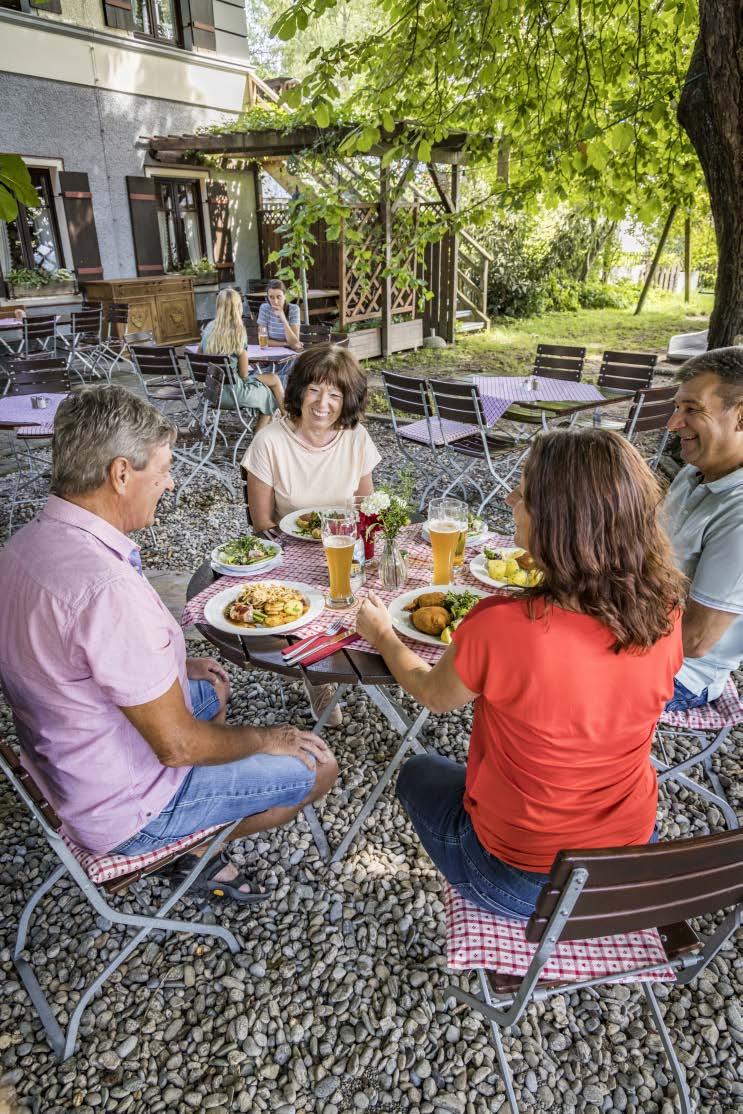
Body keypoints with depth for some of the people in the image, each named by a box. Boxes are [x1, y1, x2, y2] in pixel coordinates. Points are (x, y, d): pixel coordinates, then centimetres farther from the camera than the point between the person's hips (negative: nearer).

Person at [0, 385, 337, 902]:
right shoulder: (107, 586, -36)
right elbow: (177, 744, -28)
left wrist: (173, 665, 13)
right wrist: (264, 738, -10)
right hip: (125, 807, -9)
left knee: (214, 686, 29)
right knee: (318, 766, 1)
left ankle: (195, 840, 27)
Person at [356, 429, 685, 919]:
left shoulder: (499, 626, -33)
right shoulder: (666, 616, -18)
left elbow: (433, 694, -10)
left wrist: (381, 633, 8)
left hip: (522, 882, -4)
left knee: (420, 773, 25)